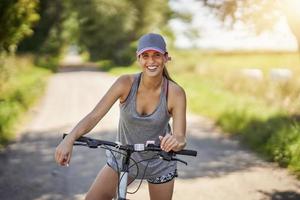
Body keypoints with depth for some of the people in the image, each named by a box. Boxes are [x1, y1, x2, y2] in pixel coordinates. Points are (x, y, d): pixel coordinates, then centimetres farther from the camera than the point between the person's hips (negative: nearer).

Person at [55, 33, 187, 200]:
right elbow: (94, 116, -24)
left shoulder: (175, 93, -22)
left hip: (159, 163, -1)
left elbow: (181, 137, -25)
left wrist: (177, 142, -50)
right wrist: (69, 139, -41)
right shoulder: (126, 83, -20)